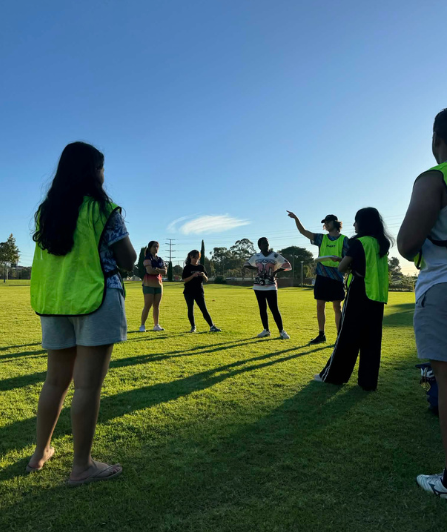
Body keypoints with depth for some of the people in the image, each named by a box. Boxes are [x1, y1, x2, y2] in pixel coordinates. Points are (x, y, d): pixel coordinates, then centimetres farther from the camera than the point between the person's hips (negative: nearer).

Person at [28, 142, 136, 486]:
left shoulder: (46, 211, 11)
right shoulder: (104, 209, -8)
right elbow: (128, 261, -8)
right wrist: (121, 242, 12)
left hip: (54, 302, 7)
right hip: (96, 301, -6)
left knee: (56, 380, 18)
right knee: (88, 384, -1)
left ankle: (41, 452, 32)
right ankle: (82, 467, 10)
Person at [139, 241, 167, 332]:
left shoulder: (160, 259, 15)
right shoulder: (147, 258, -4)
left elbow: (165, 272, 5)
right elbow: (149, 271, -19)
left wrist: (156, 269, -12)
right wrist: (160, 271, -6)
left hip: (159, 284, 6)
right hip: (149, 284, -6)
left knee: (157, 305, 7)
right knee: (147, 305, -9)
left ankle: (156, 325, 12)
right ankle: (142, 325, -3)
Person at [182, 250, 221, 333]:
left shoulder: (201, 267, 8)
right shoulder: (187, 268, -1)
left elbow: (206, 280, 7)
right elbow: (184, 280, -9)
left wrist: (203, 275, -14)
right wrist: (193, 275, -20)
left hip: (199, 292, 2)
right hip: (189, 292, -1)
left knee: (204, 310, -3)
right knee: (190, 310, 3)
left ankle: (212, 326, -5)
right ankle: (193, 327, 17)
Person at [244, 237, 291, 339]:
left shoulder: (275, 256, -2)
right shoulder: (256, 257, 6)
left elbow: (288, 266, -2)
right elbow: (246, 265, 17)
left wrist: (276, 271, -13)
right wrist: (256, 268, 0)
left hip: (271, 286, -3)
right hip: (258, 286, 4)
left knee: (274, 309, -7)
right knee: (262, 309, 8)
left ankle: (281, 331, 2)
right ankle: (266, 330, 20)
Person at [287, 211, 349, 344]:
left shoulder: (344, 239, 0)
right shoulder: (322, 238, 10)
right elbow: (303, 231, 6)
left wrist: (338, 259, -24)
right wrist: (296, 218, -7)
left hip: (336, 277, -4)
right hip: (321, 277, 4)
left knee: (337, 308, 1)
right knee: (320, 306, 8)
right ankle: (321, 335, 21)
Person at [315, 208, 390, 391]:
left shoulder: (359, 242, -10)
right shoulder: (382, 244, 10)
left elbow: (341, 268, -6)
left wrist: (351, 264, 12)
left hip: (360, 295, -6)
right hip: (378, 296, 6)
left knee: (347, 337, 1)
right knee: (371, 340, 8)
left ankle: (332, 375, 11)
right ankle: (368, 381, 12)